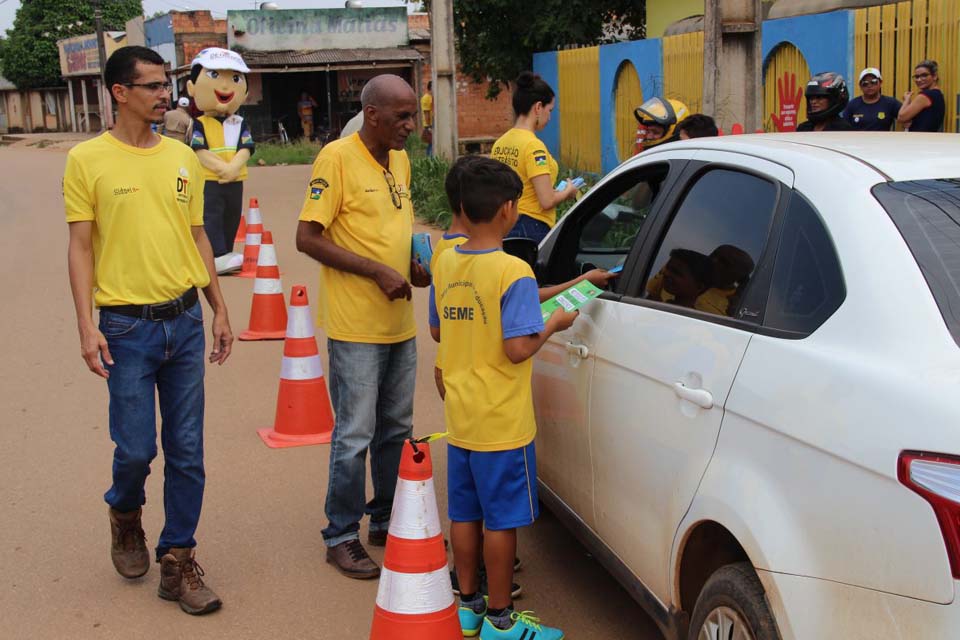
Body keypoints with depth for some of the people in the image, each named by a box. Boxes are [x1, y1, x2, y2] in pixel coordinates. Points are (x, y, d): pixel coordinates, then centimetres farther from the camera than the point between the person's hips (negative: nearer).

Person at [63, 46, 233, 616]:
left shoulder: (182, 157, 8)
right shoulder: (88, 160, -4)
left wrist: (220, 309, 13)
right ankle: (125, 512, 33)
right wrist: (87, 326, -10)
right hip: (127, 327, -4)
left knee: (187, 451, 6)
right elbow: (81, 247, -4)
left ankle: (178, 561, 18)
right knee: (137, 447, -1)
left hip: (185, 320, 4)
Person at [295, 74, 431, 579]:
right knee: (355, 435, -1)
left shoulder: (399, 161, 11)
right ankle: (341, 537, 12)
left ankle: (386, 521, 30)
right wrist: (377, 270, -20)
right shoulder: (337, 158, -13)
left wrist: (414, 265, 3)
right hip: (355, 326, -8)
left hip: (399, 324, 8)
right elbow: (308, 238, -16)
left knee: (396, 429, 16)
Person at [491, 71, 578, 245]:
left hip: (504, 227, 8)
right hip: (532, 229, -8)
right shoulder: (533, 146, -15)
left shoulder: (499, 144, 8)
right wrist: (568, 191, 3)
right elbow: (547, 201, -18)